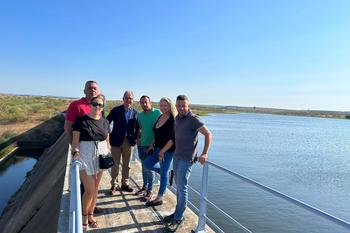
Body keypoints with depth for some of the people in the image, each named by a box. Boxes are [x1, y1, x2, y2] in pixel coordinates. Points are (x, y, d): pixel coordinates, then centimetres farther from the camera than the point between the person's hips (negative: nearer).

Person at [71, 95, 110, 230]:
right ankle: (84, 215, 24)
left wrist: (108, 155, 4)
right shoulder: (81, 120, -8)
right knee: (89, 190, -3)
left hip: (100, 156, 4)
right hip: (85, 156, -4)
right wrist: (75, 152, -24)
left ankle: (90, 215, 31)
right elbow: (75, 140, -8)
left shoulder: (105, 122, 5)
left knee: (95, 189, 12)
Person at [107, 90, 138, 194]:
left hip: (128, 142, 2)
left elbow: (136, 127, 6)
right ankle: (114, 185, 19)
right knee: (115, 164, 6)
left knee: (126, 164, 13)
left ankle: (124, 184, 27)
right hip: (116, 141, -2)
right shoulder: (115, 110, -4)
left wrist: (135, 138, -3)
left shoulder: (135, 112, 2)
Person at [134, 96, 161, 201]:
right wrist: (138, 138, 6)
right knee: (144, 167, 15)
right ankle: (144, 187, 30)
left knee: (149, 168, -1)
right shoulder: (140, 115, 8)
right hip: (141, 145, 5)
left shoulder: (157, 113, -10)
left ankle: (149, 191, 13)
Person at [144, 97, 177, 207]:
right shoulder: (160, 117, 8)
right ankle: (167, 172, 26)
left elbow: (173, 139, -19)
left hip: (168, 150, -8)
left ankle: (159, 198, 16)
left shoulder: (172, 120, -16)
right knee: (147, 163, 11)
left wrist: (163, 151, -19)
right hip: (158, 148, 8)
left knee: (164, 173, 3)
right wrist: (152, 144, 7)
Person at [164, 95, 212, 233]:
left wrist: (204, 154, -20)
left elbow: (208, 134, -15)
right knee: (178, 186, 14)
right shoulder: (177, 118, 9)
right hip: (176, 156, 7)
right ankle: (178, 212, 27)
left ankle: (178, 218, 9)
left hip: (186, 159, -7)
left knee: (182, 188, -3)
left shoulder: (193, 119, -14)